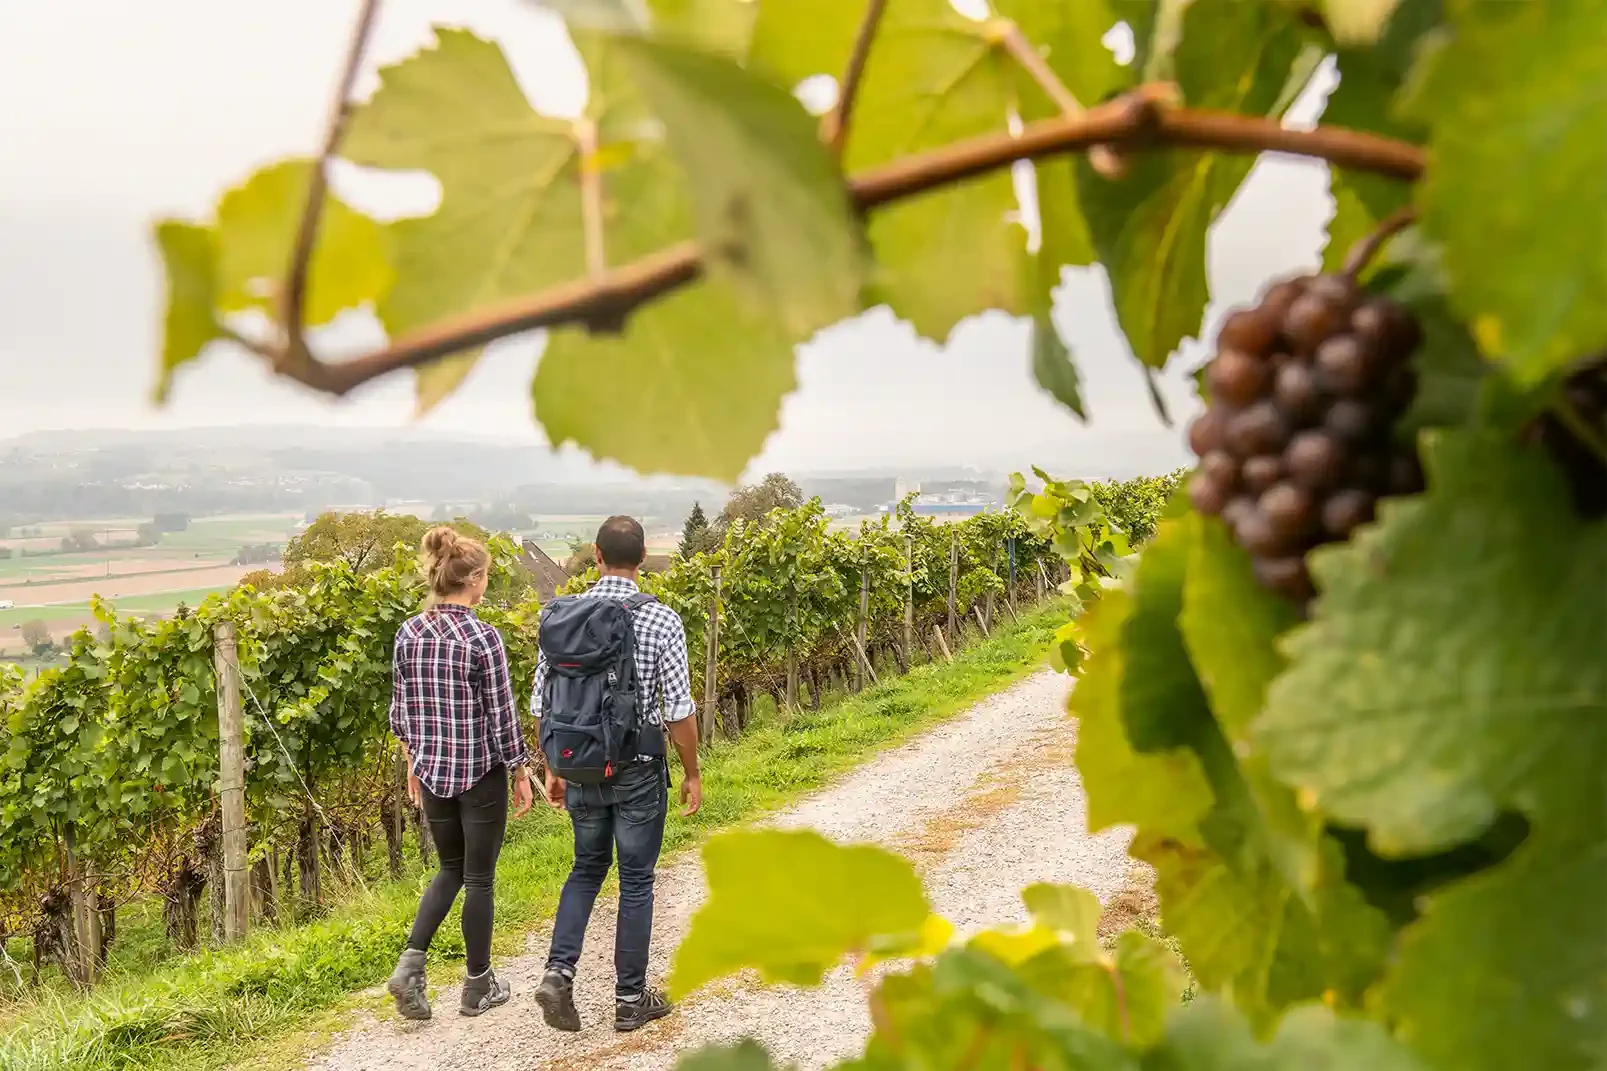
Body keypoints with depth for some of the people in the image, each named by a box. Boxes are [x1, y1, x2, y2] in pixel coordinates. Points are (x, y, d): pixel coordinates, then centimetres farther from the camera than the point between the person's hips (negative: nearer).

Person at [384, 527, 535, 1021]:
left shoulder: (408, 633, 0)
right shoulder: (482, 638, -17)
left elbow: (401, 708, 7)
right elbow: (502, 715, -13)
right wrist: (521, 772, -2)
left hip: (432, 772, 5)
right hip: (480, 774, -5)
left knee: (451, 868, 21)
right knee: (479, 878, 9)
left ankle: (411, 962, 5)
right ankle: (478, 987, 20)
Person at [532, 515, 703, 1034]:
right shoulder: (661, 620, -13)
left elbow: (543, 703, 2)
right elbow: (679, 710, -13)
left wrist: (553, 768, 14)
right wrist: (692, 773, 0)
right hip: (639, 770, -3)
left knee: (587, 868, 21)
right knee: (636, 881, 9)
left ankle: (559, 972, 6)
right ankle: (631, 998, 18)